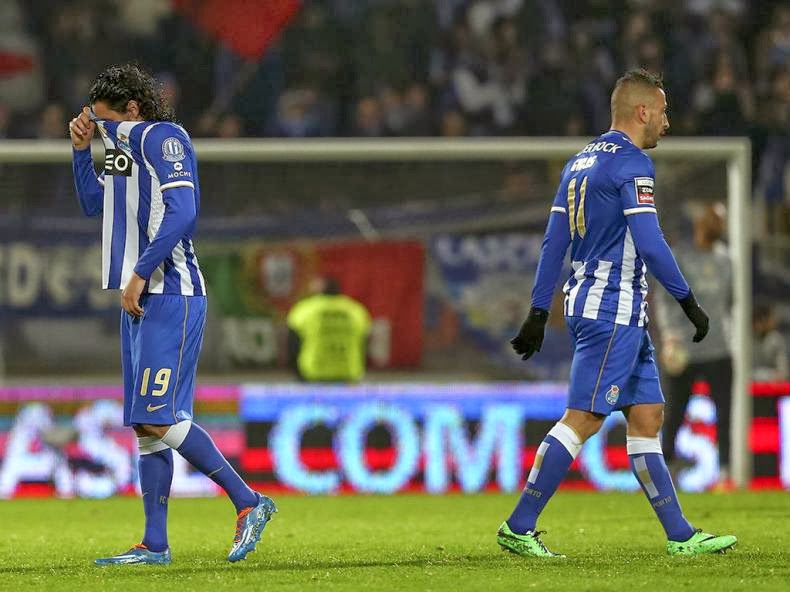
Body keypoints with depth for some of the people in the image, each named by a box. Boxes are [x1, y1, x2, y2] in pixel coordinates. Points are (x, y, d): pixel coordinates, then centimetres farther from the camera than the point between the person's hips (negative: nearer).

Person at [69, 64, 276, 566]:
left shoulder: (163, 137, -10)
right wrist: (82, 149, 19)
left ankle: (249, 503, -9)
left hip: (170, 295, -10)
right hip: (142, 298, 10)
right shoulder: (127, 145, 20)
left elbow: (182, 212, -21)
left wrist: (140, 273, -21)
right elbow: (93, 204, 32)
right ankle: (155, 545, 8)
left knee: (158, 418, -16)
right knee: (146, 426, 7)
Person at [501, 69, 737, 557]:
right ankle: (519, 528, -8)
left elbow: (554, 242, 16)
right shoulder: (631, 162, -12)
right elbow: (650, 243, -19)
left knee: (648, 416, 8)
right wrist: (689, 301, -12)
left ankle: (680, 535, 8)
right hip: (614, 309, -10)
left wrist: (539, 314, 16)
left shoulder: (581, 161, 16)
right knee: (583, 420, -9)